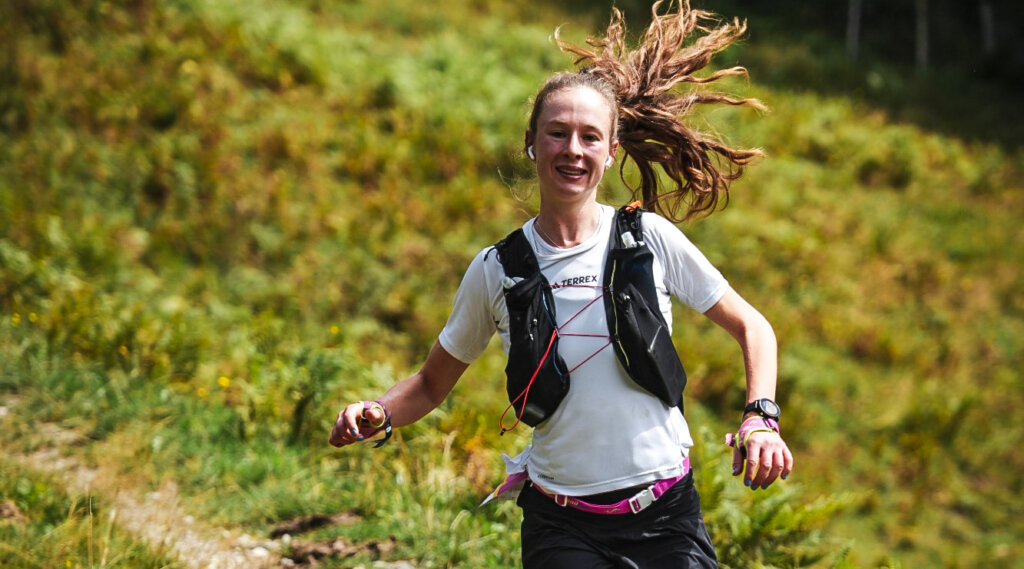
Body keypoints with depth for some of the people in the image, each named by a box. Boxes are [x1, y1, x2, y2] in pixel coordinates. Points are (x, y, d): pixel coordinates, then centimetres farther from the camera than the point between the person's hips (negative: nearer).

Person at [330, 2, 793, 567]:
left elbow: (751, 327, 8)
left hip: (668, 519, 1)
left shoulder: (650, 239, -2)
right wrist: (377, 413, -8)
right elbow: (432, 383, 12)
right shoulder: (496, 271, 0)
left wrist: (760, 417, -7)